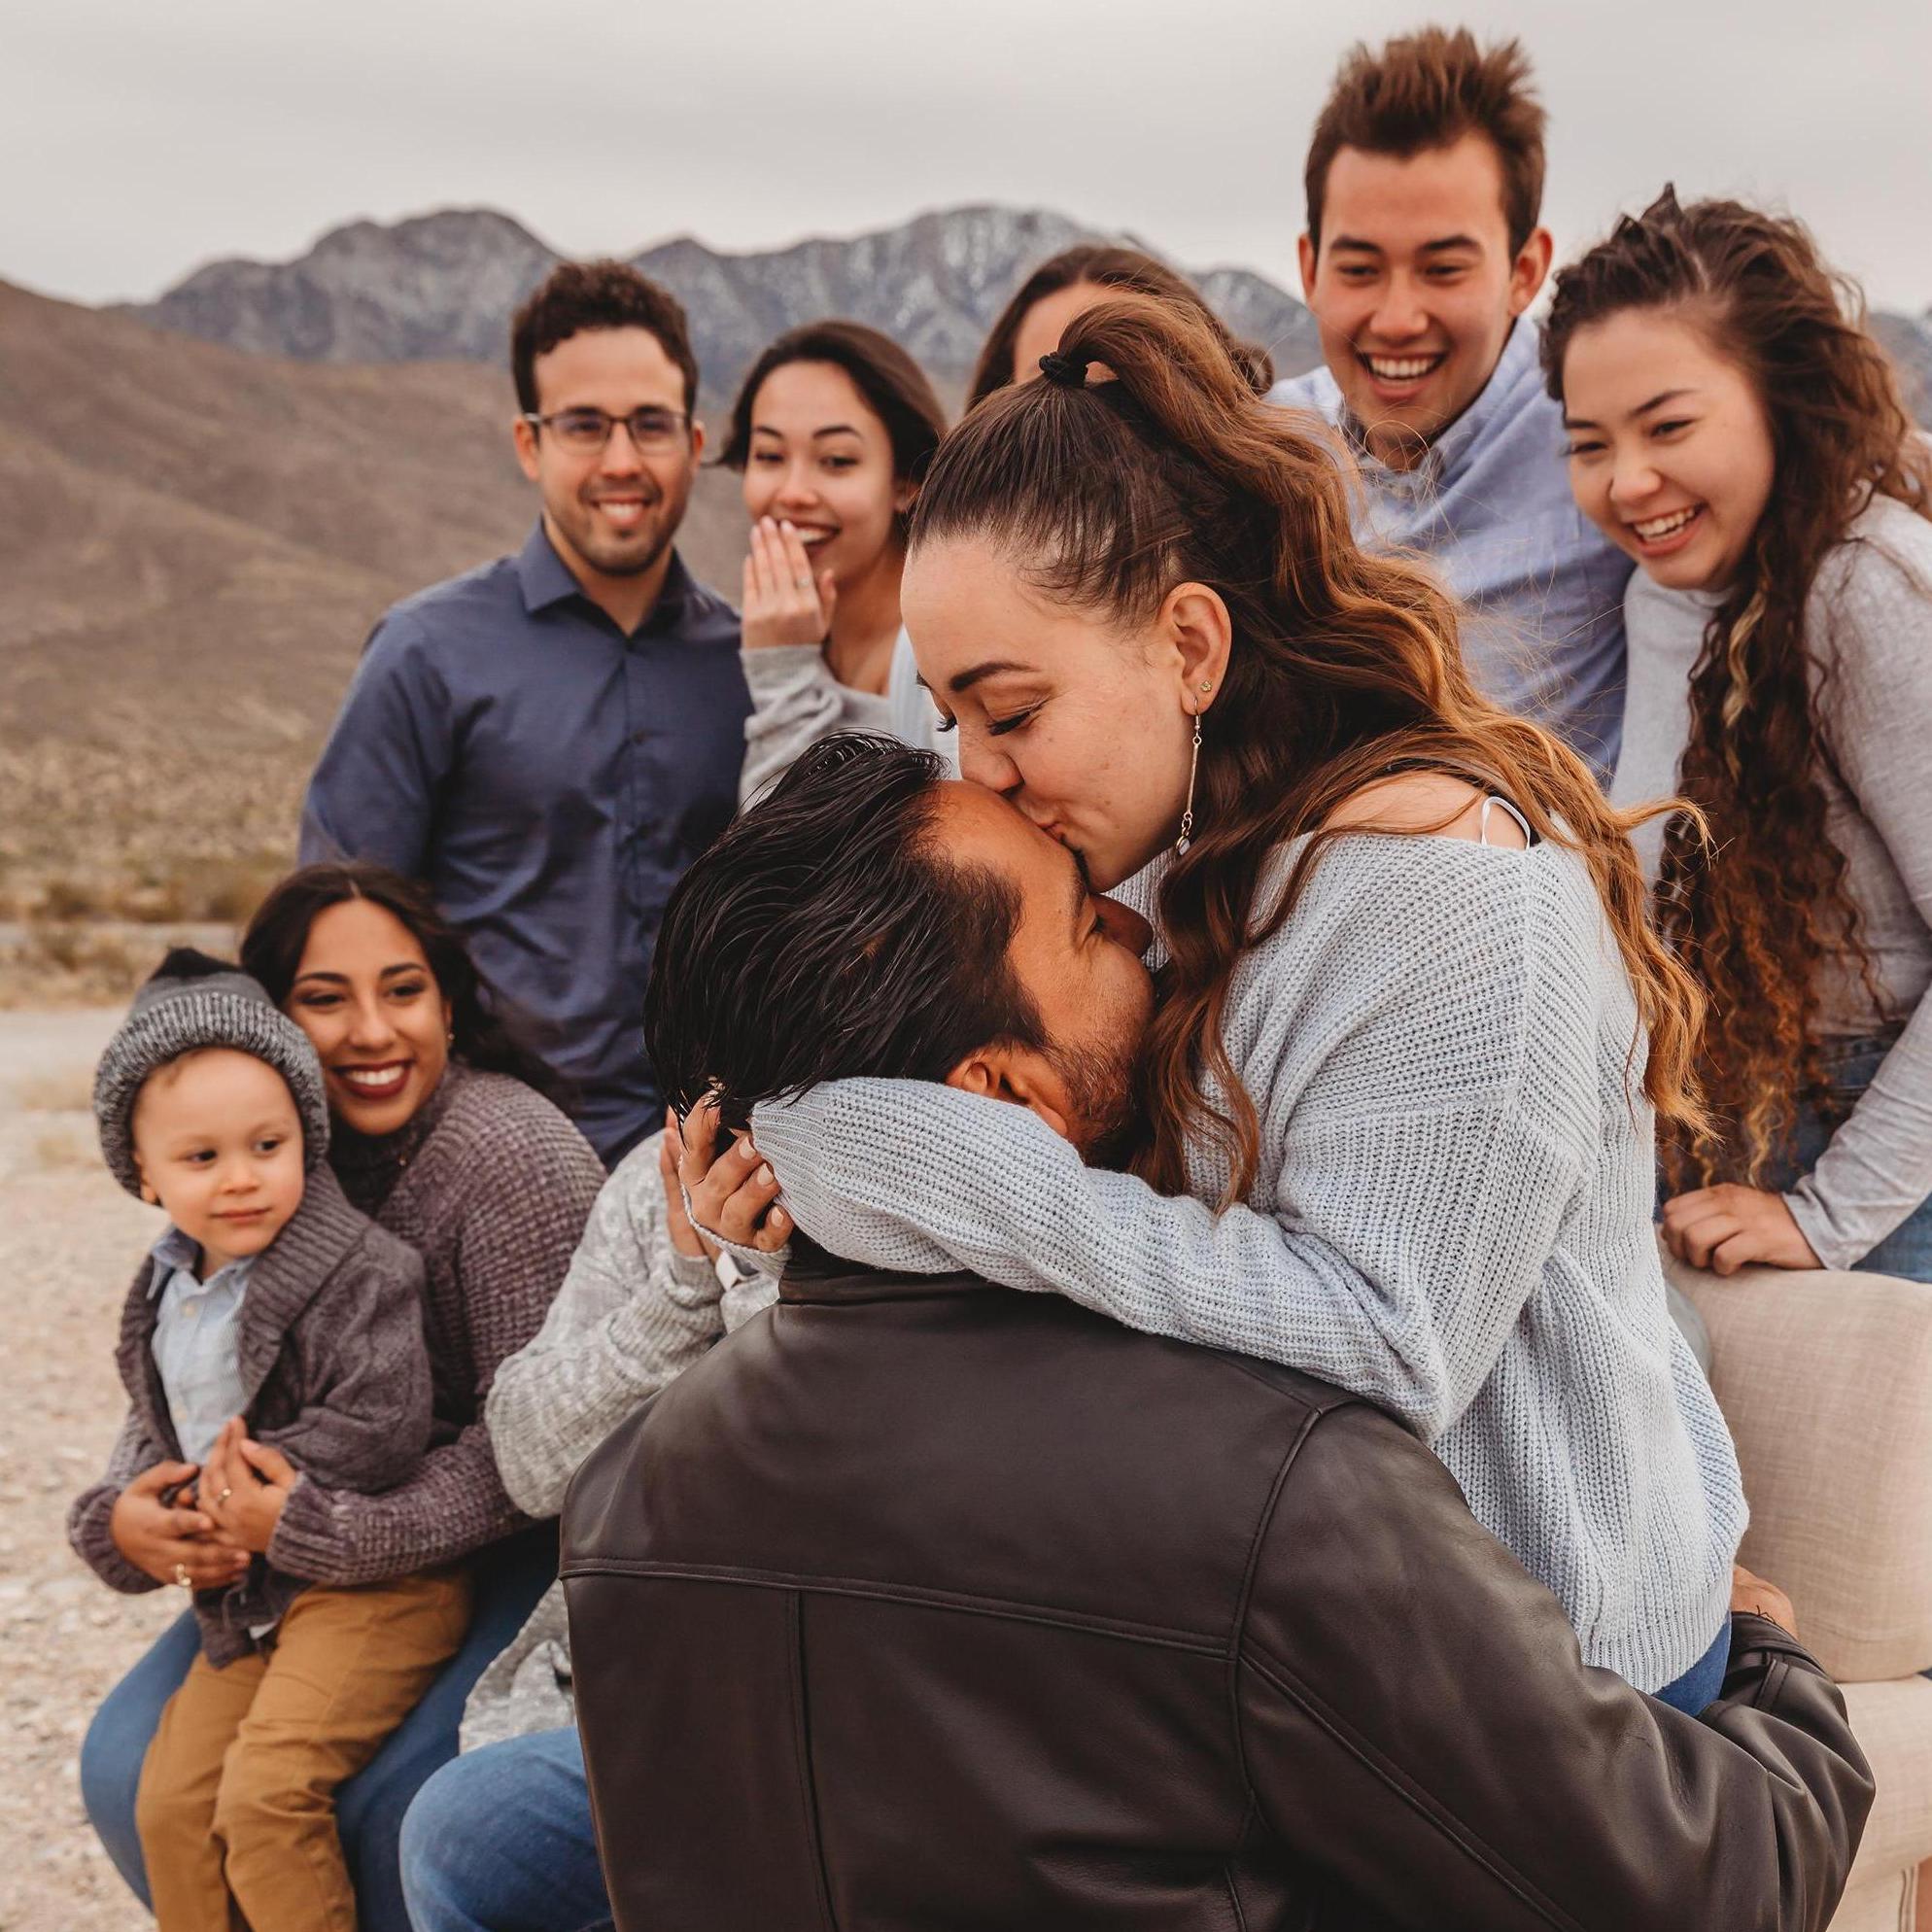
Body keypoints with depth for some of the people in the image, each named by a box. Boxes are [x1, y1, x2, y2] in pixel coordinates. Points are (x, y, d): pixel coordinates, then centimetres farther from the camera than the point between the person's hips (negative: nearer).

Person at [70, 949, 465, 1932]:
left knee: (266, 1793, -21)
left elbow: (380, 1430, -23)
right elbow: (152, 1433, 20)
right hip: (242, 1600, 8)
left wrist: (261, 1498, -18)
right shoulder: (163, 1299, 10)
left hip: (367, 1583, -8)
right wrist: (118, 1522, 1)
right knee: (171, 1805, 8)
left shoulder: (361, 1272, -16)